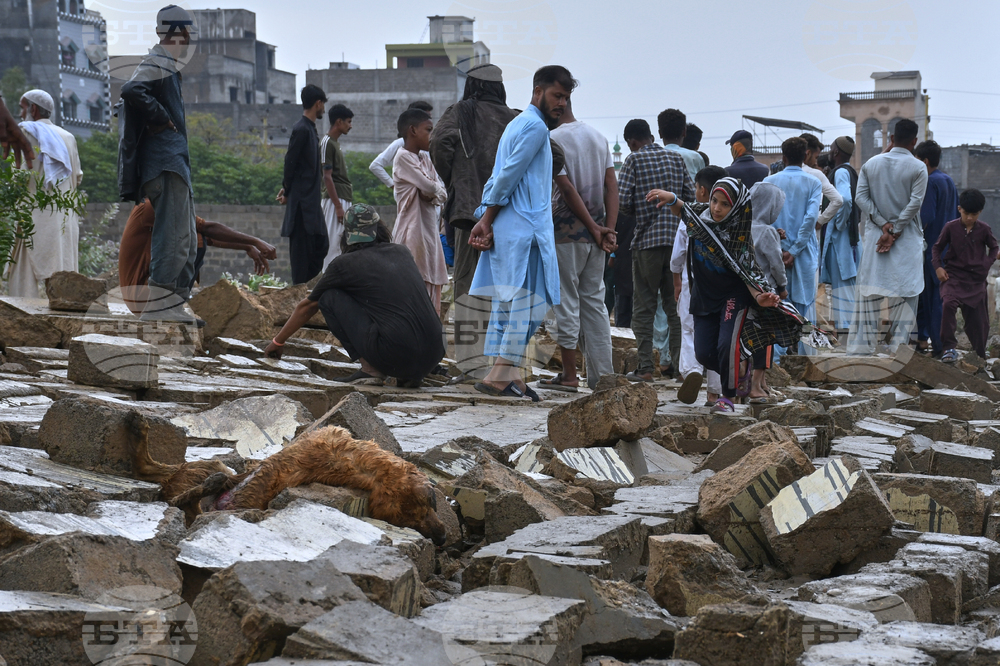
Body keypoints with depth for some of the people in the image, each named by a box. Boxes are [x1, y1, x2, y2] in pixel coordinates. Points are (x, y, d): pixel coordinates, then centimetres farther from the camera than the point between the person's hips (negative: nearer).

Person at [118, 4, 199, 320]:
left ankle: (175, 303, 12)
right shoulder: (159, 63, -8)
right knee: (175, 233, -14)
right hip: (166, 161, -10)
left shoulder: (168, 65, 21)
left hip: (174, 161, 10)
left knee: (186, 240, 11)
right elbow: (131, 91, -27)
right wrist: (162, 118, -18)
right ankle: (157, 304, -17)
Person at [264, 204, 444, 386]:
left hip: (396, 356, -5)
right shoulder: (401, 252, 21)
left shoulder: (344, 264, 8)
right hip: (434, 357, 5)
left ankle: (370, 369, 4)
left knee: (329, 298, 11)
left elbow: (307, 307, 24)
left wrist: (277, 342, 39)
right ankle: (410, 375, 15)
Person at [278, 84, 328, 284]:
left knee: (321, 244, 11)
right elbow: (290, 162, -13)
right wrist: (288, 191, -4)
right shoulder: (301, 130, -14)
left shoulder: (309, 129, 17)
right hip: (302, 200, -10)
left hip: (312, 200, 10)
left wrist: (287, 189, 12)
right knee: (302, 247, -6)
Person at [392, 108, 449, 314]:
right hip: (413, 230, -8)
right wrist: (435, 189, 4)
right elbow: (429, 187, -17)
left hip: (429, 229, 8)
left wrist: (432, 194, -11)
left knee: (431, 285, 8)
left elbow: (442, 194, 9)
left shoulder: (425, 158, 15)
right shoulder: (403, 158, -9)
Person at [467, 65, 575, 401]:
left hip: (505, 231, 10)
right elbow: (508, 176, -14)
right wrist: (488, 221, -9)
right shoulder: (535, 127, -8)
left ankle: (502, 373, 10)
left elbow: (498, 177, 16)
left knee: (507, 300, 9)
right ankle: (502, 373, -14)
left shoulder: (517, 124, 23)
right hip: (525, 229, -10)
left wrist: (484, 219, 6)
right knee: (526, 300, -10)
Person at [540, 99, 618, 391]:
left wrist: (595, 228, -11)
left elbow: (567, 188, -16)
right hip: (593, 234, 6)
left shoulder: (552, 139, -10)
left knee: (566, 300, 0)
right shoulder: (598, 136, 10)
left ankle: (569, 375, 1)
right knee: (594, 301, 10)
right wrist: (609, 229, -2)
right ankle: (602, 374, 8)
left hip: (566, 231, -6)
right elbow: (611, 184, 3)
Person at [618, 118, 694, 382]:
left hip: (647, 239, -4)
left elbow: (622, 201, -10)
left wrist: (638, 210, 10)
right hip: (677, 239, 4)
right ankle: (678, 362, 8)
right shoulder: (676, 158, 9)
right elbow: (690, 196, 7)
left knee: (644, 306, 1)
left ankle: (645, 367, -3)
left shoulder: (634, 160, -3)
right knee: (675, 304, 11)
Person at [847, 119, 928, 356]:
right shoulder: (918, 168, -6)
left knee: (869, 291, 5)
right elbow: (915, 203, -12)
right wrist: (895, 232, -10)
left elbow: (861, 197, -2)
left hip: (874, 235, 3)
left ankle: (862, 345, 6)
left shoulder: (871, 163, 4)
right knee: (905, 292, 2)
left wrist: (884, 225, -6)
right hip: (907, 239, -3)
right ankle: (898, 344, -2)